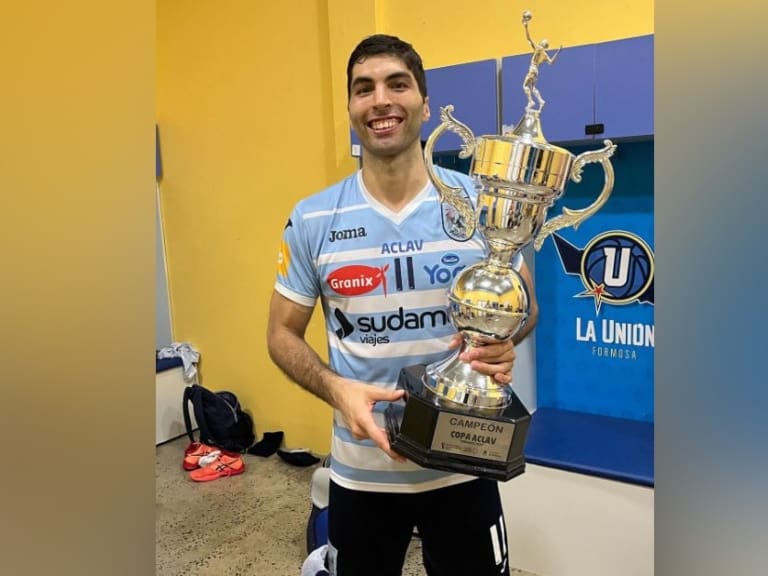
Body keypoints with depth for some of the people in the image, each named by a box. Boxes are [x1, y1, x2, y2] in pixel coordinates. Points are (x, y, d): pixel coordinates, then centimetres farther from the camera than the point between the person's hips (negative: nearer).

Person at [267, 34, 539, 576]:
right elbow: (283, 333, 1)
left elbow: (525, 300, 5)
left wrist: (504, 340, -19)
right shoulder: (312, 220, -7)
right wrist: (336, 388, -19)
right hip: (362, 470, 1)